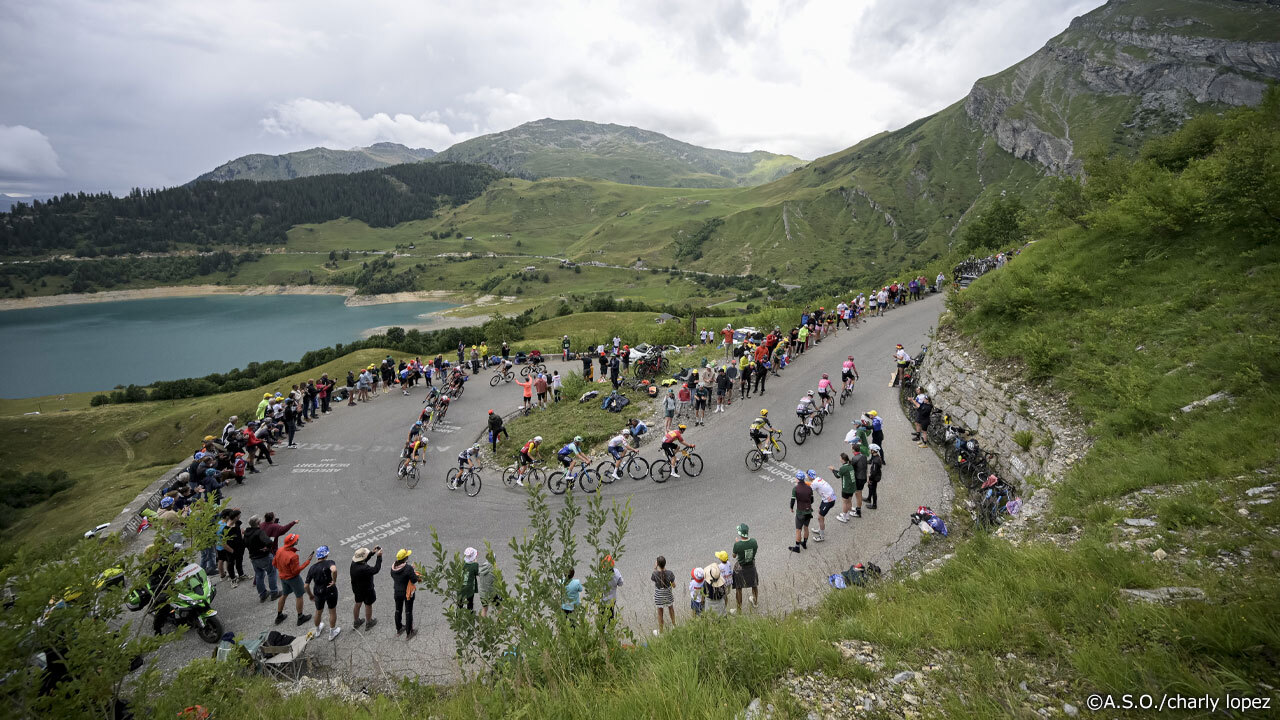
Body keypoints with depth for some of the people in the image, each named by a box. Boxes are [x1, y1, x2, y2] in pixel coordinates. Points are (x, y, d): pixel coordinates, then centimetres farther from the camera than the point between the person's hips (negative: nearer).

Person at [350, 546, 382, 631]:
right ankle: (368, 623, 39)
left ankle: (356, 622, 47)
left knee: (358, 604, 27)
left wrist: (372, 552, -4)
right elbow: (376, 569, -32)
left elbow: (364, 560, 3)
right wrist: (379, 557, -30)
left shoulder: (353, 563, -16)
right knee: (368, 605, 18)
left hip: (356, 588, 7)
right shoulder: (364, 569, -41)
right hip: (366, 590, -7)